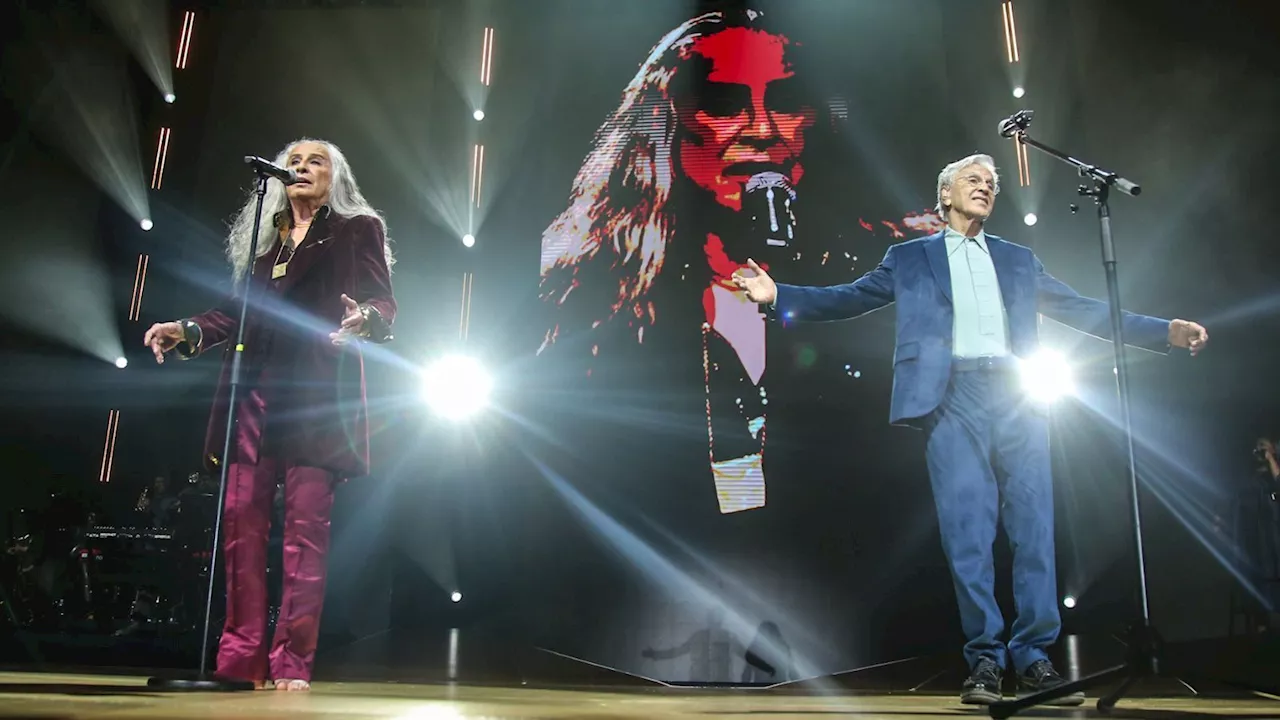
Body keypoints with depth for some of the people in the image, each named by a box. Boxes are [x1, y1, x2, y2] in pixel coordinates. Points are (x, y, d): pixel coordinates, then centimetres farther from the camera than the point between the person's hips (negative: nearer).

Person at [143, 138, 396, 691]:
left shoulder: (357, 230, 10)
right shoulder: (263, 238, 23)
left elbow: (383, 303, -1)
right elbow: (239, 309, 19)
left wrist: (365, 318, -23)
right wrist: (189, 330, 3)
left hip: (315, 393, -4)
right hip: (253, 390, 5)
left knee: (305, 526, -7)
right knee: (241, 518, -2)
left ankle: (292, 662, -4)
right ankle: (240, 658, 3)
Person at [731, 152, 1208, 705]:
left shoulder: (1019, 260, 25)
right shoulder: (910, 258, 17)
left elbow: (1082, 310, 23)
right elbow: (848, 298, 10)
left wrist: (1164, 330, 15)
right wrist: (778, 295, -4)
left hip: (1016, 395, 3)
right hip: (952, 397, -2)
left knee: (1033, 529, -3)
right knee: (967, 533, -7)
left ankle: (1034, 658, 6)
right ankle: (984, 660, 3)